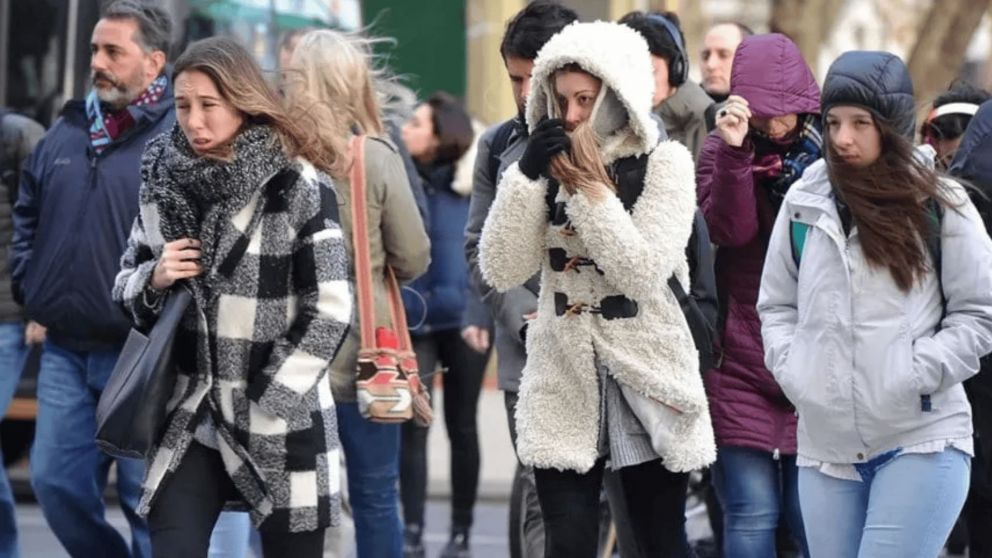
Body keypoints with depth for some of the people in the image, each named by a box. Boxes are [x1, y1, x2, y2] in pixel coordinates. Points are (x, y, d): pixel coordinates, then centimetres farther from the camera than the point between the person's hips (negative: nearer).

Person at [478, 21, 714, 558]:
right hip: (562, 383, 2)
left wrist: (591, 186, -20)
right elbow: (501, 271, -6)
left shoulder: (664, 162, -6)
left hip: (646, 379, -2)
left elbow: (643, 273, -18)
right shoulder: (546, 165, 4)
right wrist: (526, 176, -15)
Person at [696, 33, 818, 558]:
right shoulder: (722, 151, 2)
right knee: (751, 513, -3)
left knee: (810, 516, 2)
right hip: (741, 364, -1)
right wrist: (735, 151, -23)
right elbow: (729, 230, -15)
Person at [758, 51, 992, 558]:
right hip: (825, 442, 4)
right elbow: (776, 305, 15)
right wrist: (793, 370, -2)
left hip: (921, 440, -4)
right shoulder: (803, 202, 7)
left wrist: (914, 374, -12)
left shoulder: (940, 205, -1)